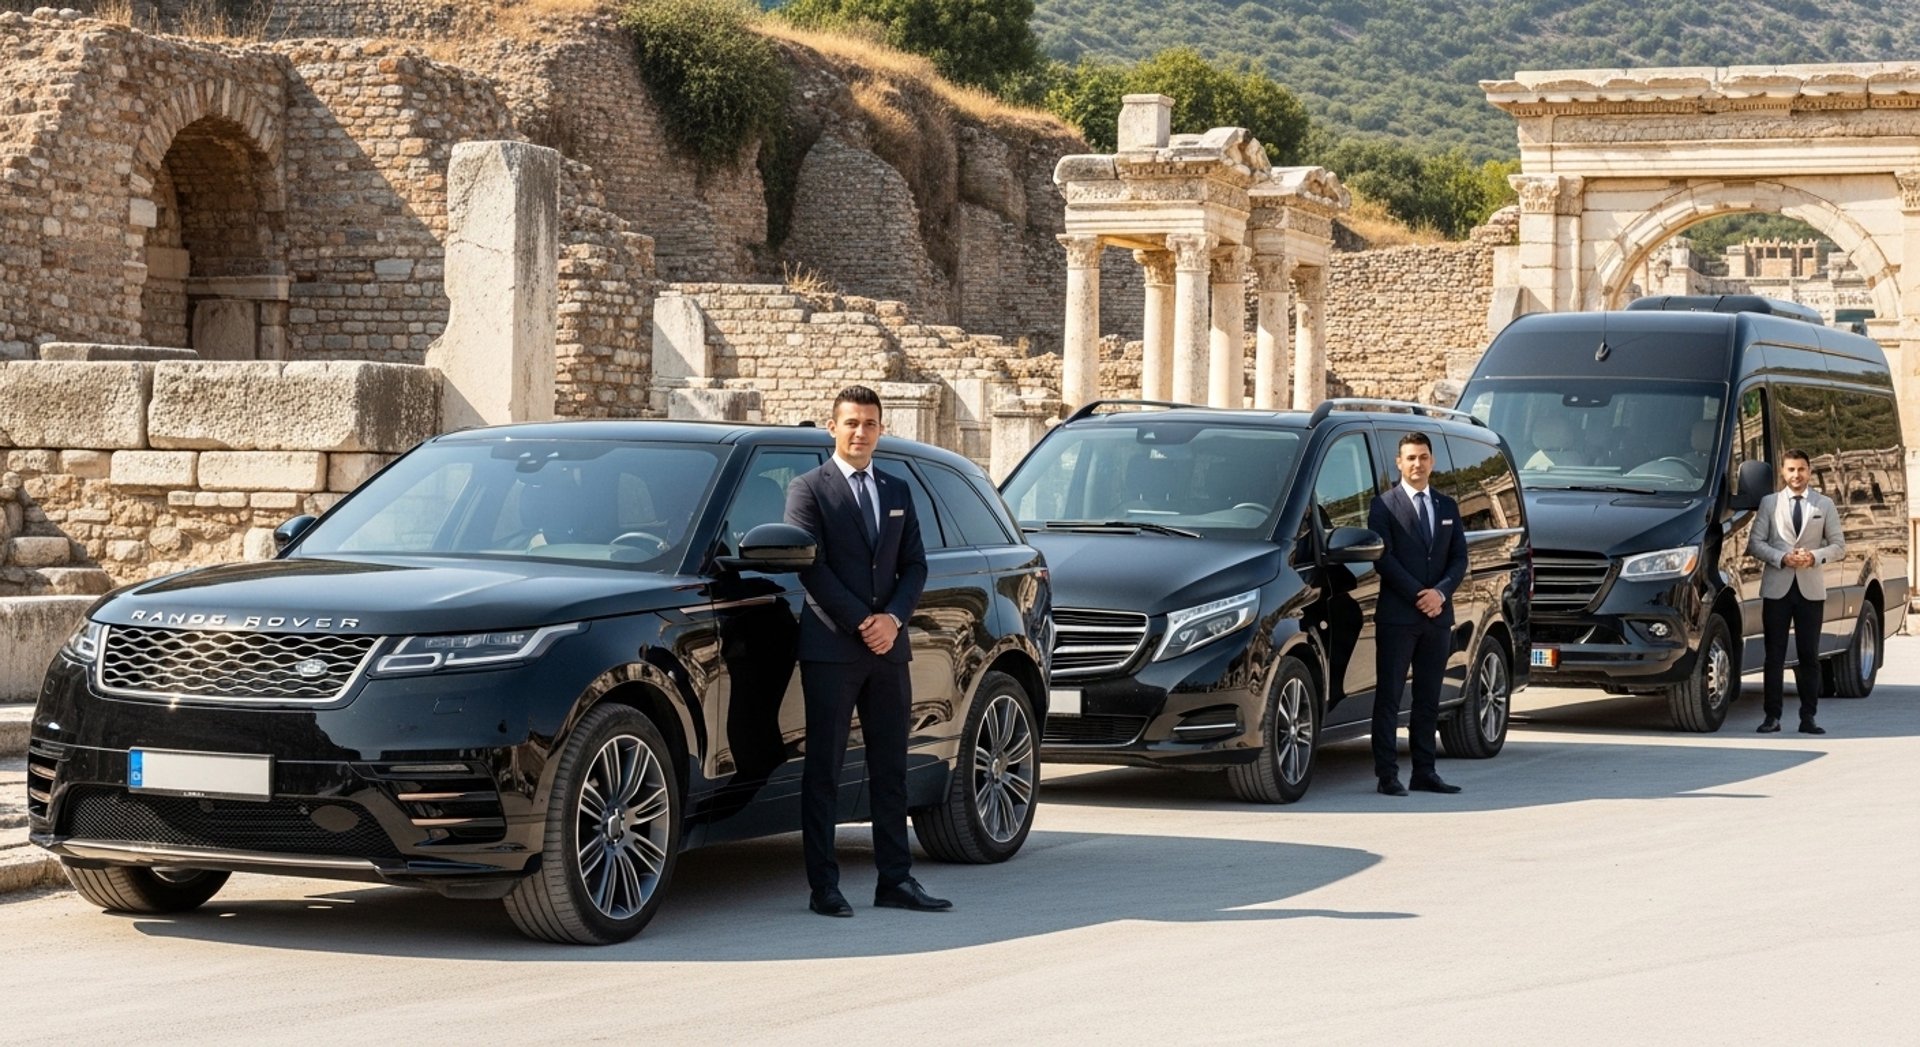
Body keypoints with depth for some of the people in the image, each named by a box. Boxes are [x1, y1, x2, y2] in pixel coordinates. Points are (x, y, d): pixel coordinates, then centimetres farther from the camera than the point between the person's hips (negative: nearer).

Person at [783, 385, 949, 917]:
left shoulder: (897, 492, 17)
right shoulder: (809, 490, -1)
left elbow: (914, 565, 12)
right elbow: (810, 567, -9)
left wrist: (893, 618, -6)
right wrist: (861, 623, -13)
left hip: (888, 648, 5)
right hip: (830, 648, -5)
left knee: (891, 769, 7)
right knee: (823, 769, -3)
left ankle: (896, 879, 11)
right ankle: (823, 887, -2)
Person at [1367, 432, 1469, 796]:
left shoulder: (1447, 507, 16)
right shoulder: (1384, 506, 0)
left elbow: (1460, 558, 10)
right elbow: (1384, 558, -9)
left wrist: (1440, 593, -7)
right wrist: (1418, 596, -14)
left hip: (1437, 615, 5)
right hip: (1397, 616, -5)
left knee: (1429, 698, 8)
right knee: (1389, 697, -4)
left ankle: (1424, 772, 11)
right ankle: (1387, 775, -4)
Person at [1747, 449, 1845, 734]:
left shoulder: (1824, 505, 10)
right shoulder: (1769, 503, 7)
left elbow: (1838, 545, 9)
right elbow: (1755, 543, 3)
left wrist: (1816, 556, -11)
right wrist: (1782, 558, -13)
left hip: (1810, 589, 1)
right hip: (1776, 588, -1)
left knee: (1809, 655, 2)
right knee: (1774, 655, 0)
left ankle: (1808, 718, 6)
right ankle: (1772, 716, 1)